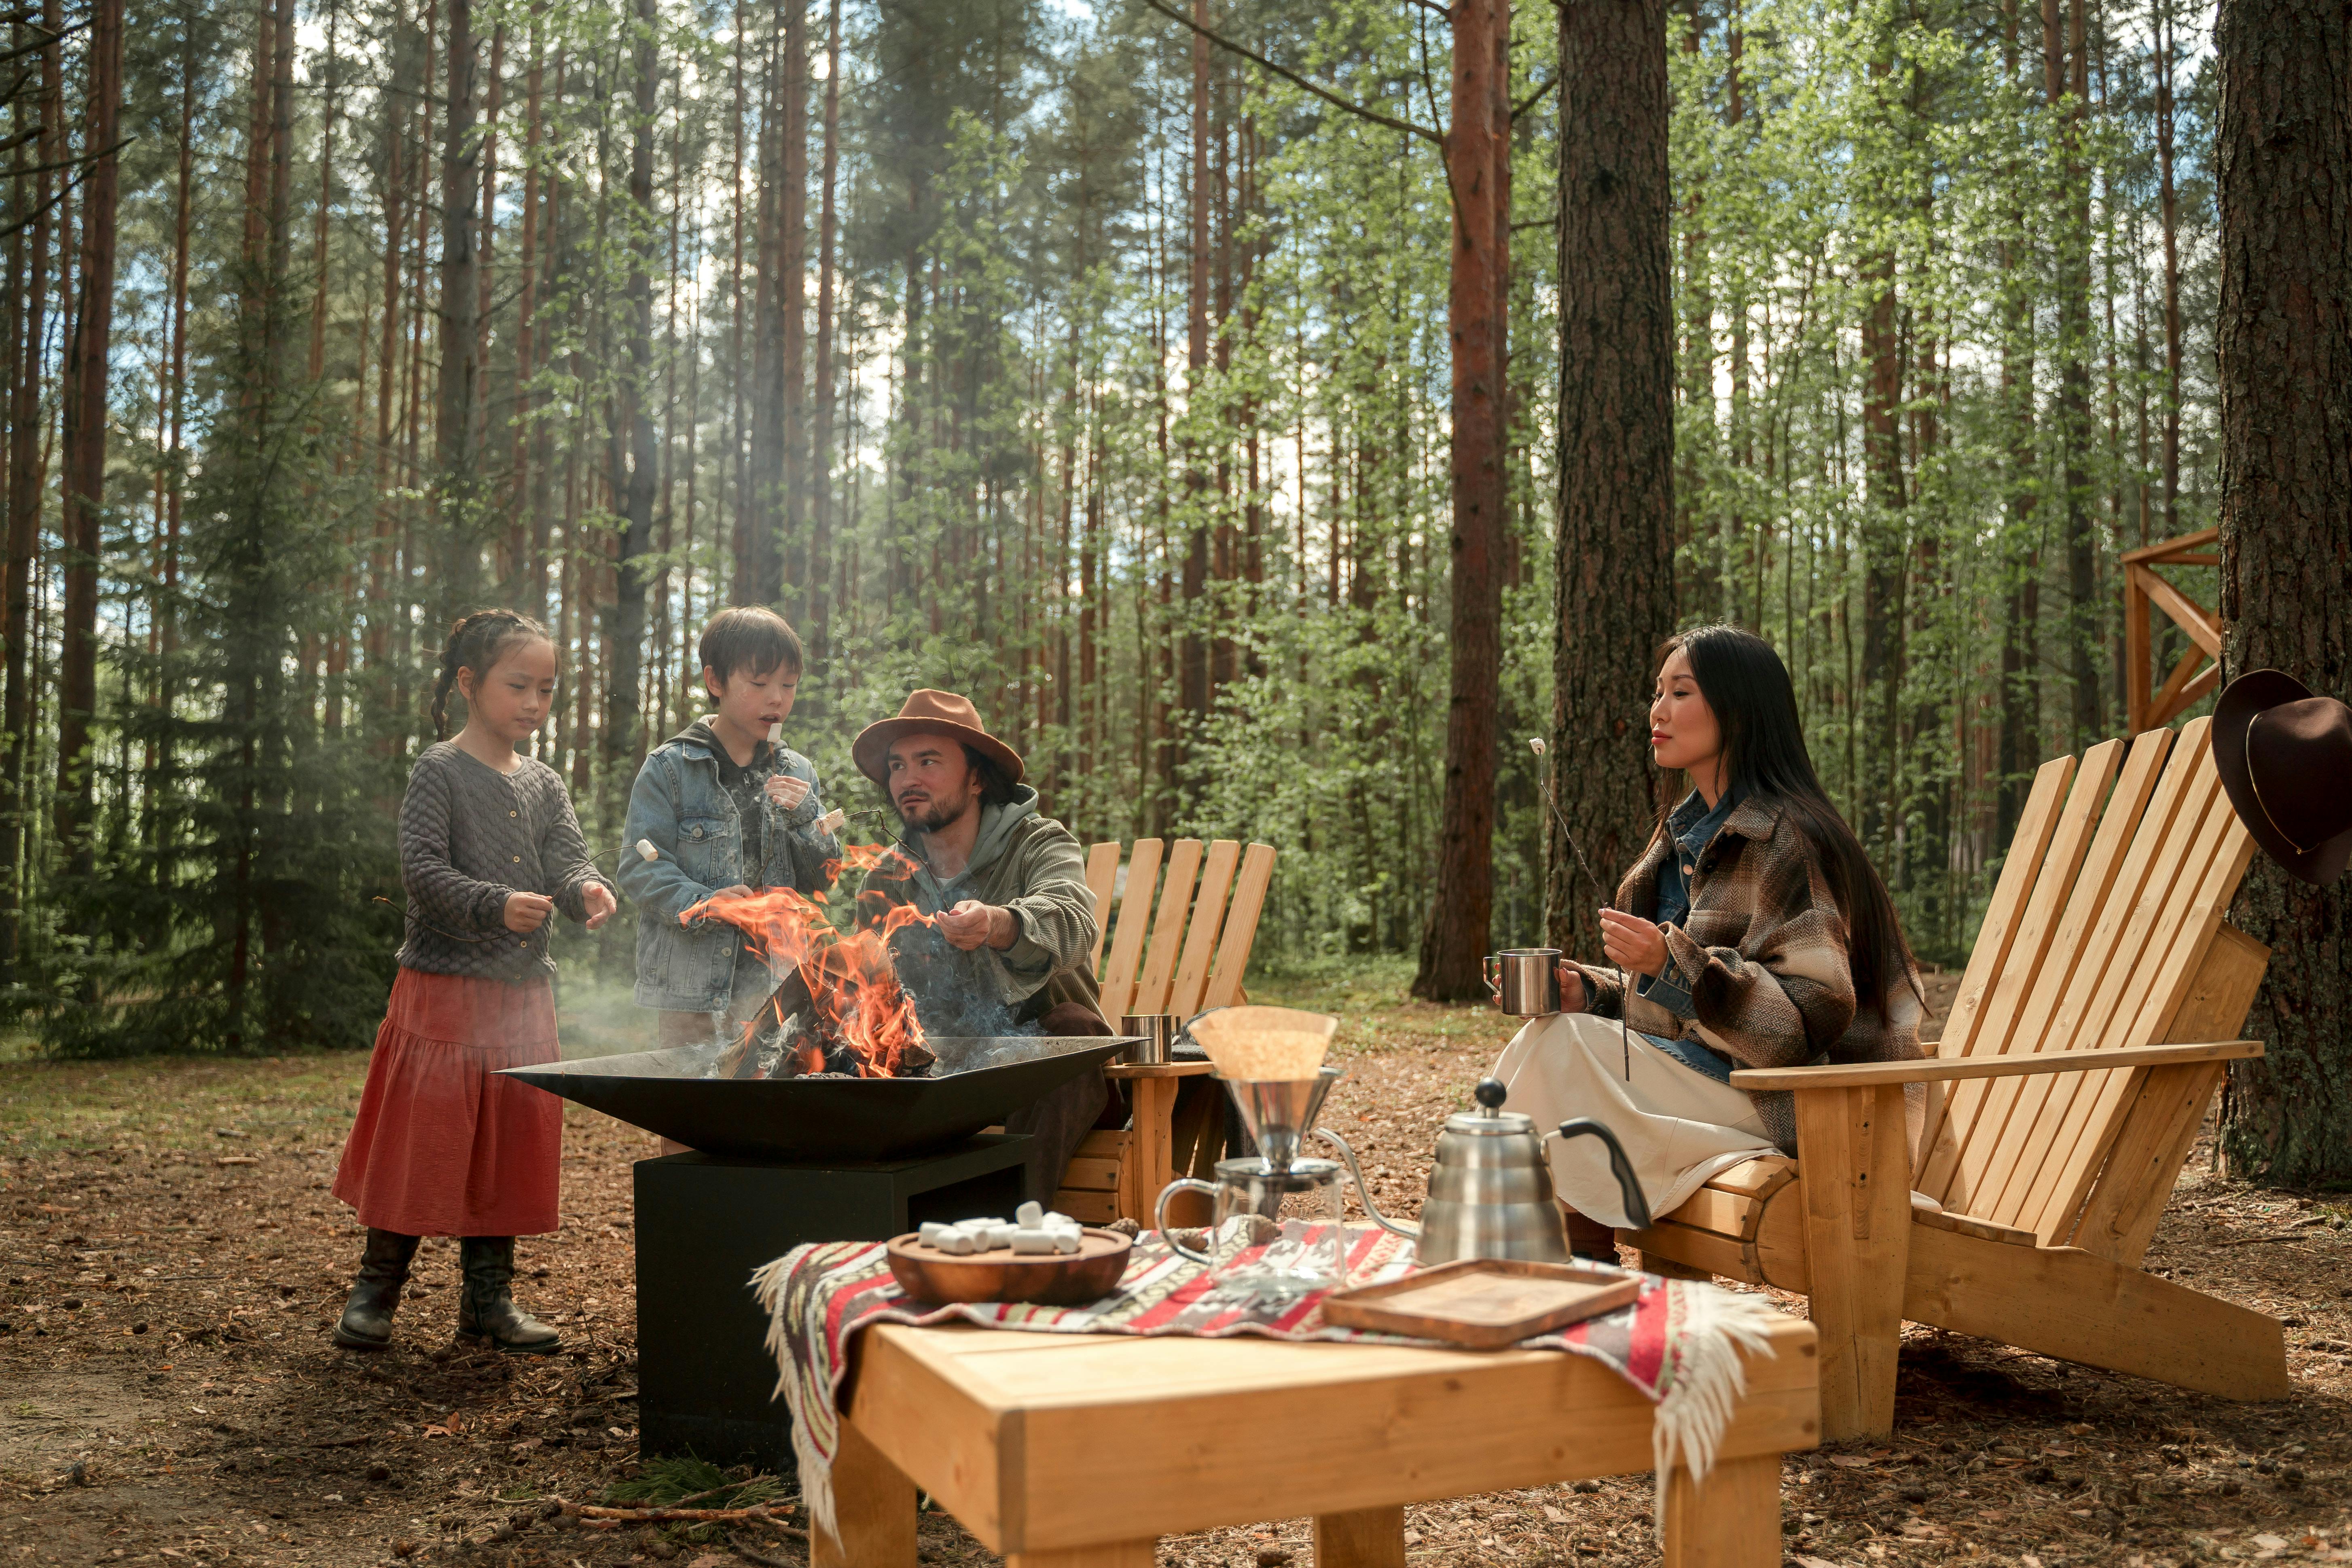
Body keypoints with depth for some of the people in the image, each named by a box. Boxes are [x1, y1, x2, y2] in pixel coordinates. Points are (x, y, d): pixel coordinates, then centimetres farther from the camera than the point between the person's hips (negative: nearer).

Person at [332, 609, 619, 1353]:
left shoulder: (545, 784, 12)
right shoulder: (439, 770, -5)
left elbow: (567, 860, 1)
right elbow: (423, 868, -15)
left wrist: (587, 890, -23)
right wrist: (497, 905, -29)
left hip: (524, 992, 6)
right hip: (443, 988, -5)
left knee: (512, 1140, 9)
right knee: (421, 1137, -1)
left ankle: (489, 1297, 21)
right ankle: (377, 1288, 16)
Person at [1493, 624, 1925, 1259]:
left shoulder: (1786, 841, -15)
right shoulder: (1686, 831, 14)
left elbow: (1812, 1017, -22)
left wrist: (1677, 962, -31)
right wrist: (1588, 991, 0)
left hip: (1778, 1105, -9)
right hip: (1690, 1067, 9)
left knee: (1562, 1051, -19)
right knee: (1545, 1037, -7)